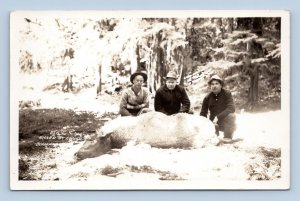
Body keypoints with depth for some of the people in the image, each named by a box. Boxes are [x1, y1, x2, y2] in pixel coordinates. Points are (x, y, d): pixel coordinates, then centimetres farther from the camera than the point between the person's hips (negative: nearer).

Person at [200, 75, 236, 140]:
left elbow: (231, 108, -25)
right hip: (214, 123, 3)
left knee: (231, 115, -33)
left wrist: (218, 117, -34)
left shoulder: (227, 94, -12)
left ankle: (227, 138, -16)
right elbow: (203, 114, 0)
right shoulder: (207, 98, -4)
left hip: (226, 123, -3)